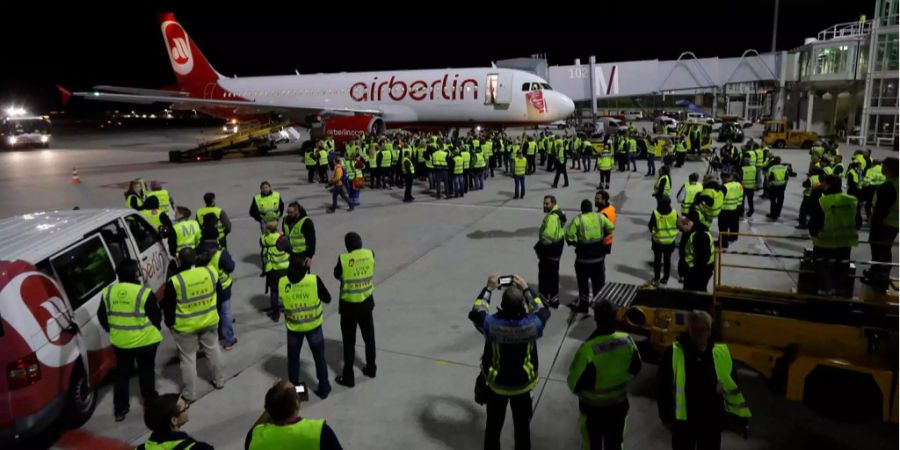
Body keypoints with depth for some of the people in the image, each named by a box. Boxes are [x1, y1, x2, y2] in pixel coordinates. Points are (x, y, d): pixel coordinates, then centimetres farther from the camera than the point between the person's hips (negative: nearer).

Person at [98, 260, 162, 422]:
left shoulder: (107, 292, -2)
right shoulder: (144, 293, -18)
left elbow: (102, 317, 7)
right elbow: (156, 317, -10)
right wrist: (154, 330, 10)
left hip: (120, 342, 4)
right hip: (145, 341, -4)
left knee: (122, 374, 18)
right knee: (146, 372, 12)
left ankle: (119, 409, 25)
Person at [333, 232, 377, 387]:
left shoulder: (343, 259, -19)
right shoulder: (370, 254, -9)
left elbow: (337, 275, -2)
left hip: (349, 305, -4)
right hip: (367, 302, 4)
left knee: (349, 341, 8)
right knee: (369, 337, 21)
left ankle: (348, 377, 16)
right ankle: (371, 368, 36)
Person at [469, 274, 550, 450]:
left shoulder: (492, 324, -28)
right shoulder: (532, 324, -26)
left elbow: (475, 312, -6)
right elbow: (543, 311, -2)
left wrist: (488, 288, -1)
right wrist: (526, 289, 1)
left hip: (496, 384, 0)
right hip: (523, 385, 1)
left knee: (493, 426, 22)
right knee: (522, 425, 23)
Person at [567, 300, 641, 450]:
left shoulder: (588, 349, -33)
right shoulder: (627, 340, -17)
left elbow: (575, 384, -23)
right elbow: (634, 370, 1)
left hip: (593, 407, -4)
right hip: (619, 403, 4)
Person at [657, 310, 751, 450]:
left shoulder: (721, 353, -7)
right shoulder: (674, 352, -14)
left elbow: (732, 386, 3)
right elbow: (663, 384, -7)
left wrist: (741, 416, 5)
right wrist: (666, 414, -4)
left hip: (712, 422, 2)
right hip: (683, 421, -2)